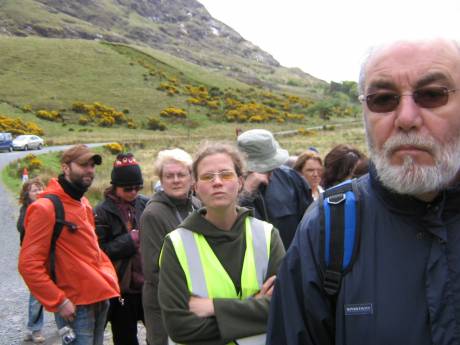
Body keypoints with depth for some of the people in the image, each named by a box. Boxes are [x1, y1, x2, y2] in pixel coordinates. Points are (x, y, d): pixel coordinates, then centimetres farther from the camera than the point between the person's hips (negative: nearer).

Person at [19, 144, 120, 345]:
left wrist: (109, 278, 11)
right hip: (75, 307, -8)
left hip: (99, 299, 8)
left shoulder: (83, 203, 12)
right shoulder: (46, 208, -15)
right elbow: (29, 264, -17)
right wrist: (59, 301, -18)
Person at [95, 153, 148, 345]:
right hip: (121, 289, -2)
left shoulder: (146, 205, 2)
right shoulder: (102, 212, -6)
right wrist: (131, 239, -14)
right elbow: (99, 250, -13)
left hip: (148, 284, 3)